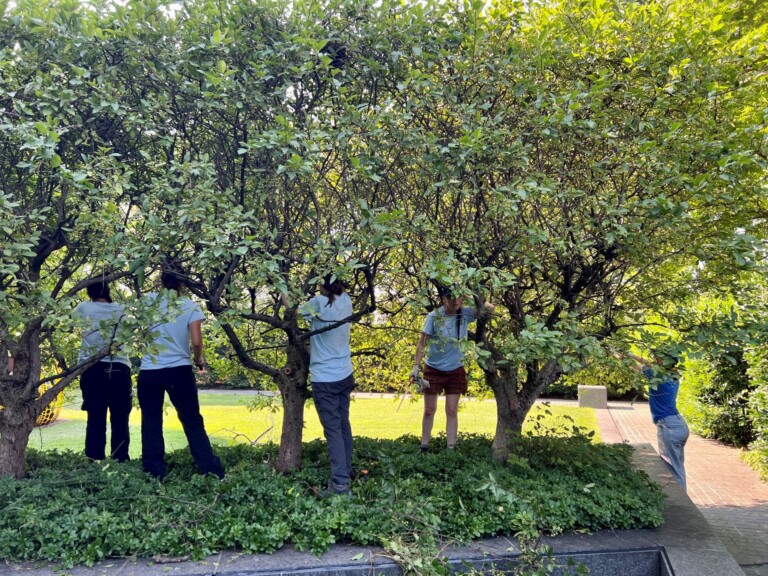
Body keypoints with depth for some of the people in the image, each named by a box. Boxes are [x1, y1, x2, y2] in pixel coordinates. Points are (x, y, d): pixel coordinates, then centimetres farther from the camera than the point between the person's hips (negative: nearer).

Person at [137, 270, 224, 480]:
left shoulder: (150, 300, 2)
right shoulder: (190, 307, -1)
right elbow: (196, 342, -8)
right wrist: (198, 360, 11)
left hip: (149, 372, 1)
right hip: (179, 371, 0)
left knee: (151, 425, 11)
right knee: (193, 422, 8)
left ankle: (154, 475, 12)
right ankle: (213, 472, 8)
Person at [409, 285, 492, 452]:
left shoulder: (466, 313, -10)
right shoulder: (433, 316, -16)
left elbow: (490, 308, -13)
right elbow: (422, 343, -11)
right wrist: (416, 366, -14)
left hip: (456, 370, 2)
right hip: (433, 369, -1)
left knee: (452, 412, 5)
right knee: (430, 410, 8)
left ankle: (451, 449, 11)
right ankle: (424, 447, 20)